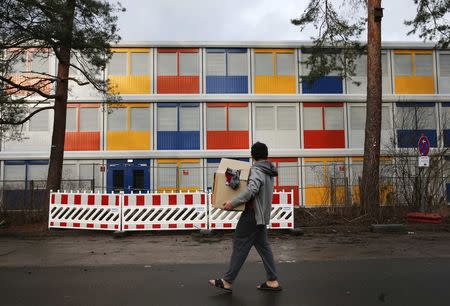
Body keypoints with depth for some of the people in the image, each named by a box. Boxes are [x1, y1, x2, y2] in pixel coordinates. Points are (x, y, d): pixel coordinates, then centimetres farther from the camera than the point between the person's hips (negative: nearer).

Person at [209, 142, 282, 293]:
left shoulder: (257, 170, -16)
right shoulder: (269, 171, 12)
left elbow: (251, 190, -32)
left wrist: (233, 203, -28)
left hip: (253, 214, -9)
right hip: (262, 214, 9)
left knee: (240, 245, -2)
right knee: (263, 246, 13)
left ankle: (227, 282, 6)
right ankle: (272, 281, 16)